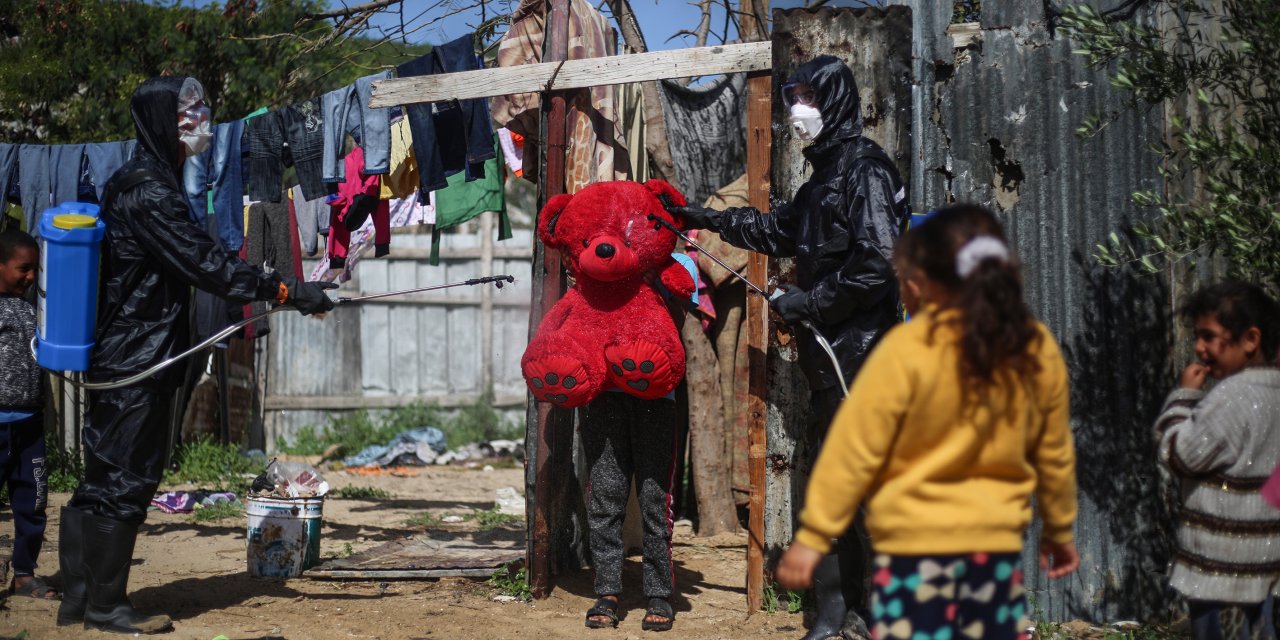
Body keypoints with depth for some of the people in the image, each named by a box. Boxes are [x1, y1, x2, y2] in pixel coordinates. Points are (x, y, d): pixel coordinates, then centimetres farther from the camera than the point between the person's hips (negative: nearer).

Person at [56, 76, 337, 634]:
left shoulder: (135, 182, 15)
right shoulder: (149, 191, -17)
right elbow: (205, 264, -21)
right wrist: (287, 292, -19)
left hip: (118, 359, 10)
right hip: (137, 363, -10)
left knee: (103, 481, 13)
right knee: (125, 480, -3)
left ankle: (79, 600, 19)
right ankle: (106, 606, 3)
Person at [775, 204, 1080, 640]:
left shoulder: (907, 349, -14)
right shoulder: (1038, 350, 2)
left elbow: (854, 449, -12)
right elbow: (1053, 453, 14)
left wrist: (812, 536, -7)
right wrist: (1059, 529, 28)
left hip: (916, 542, -5)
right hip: (996, 541, 5)